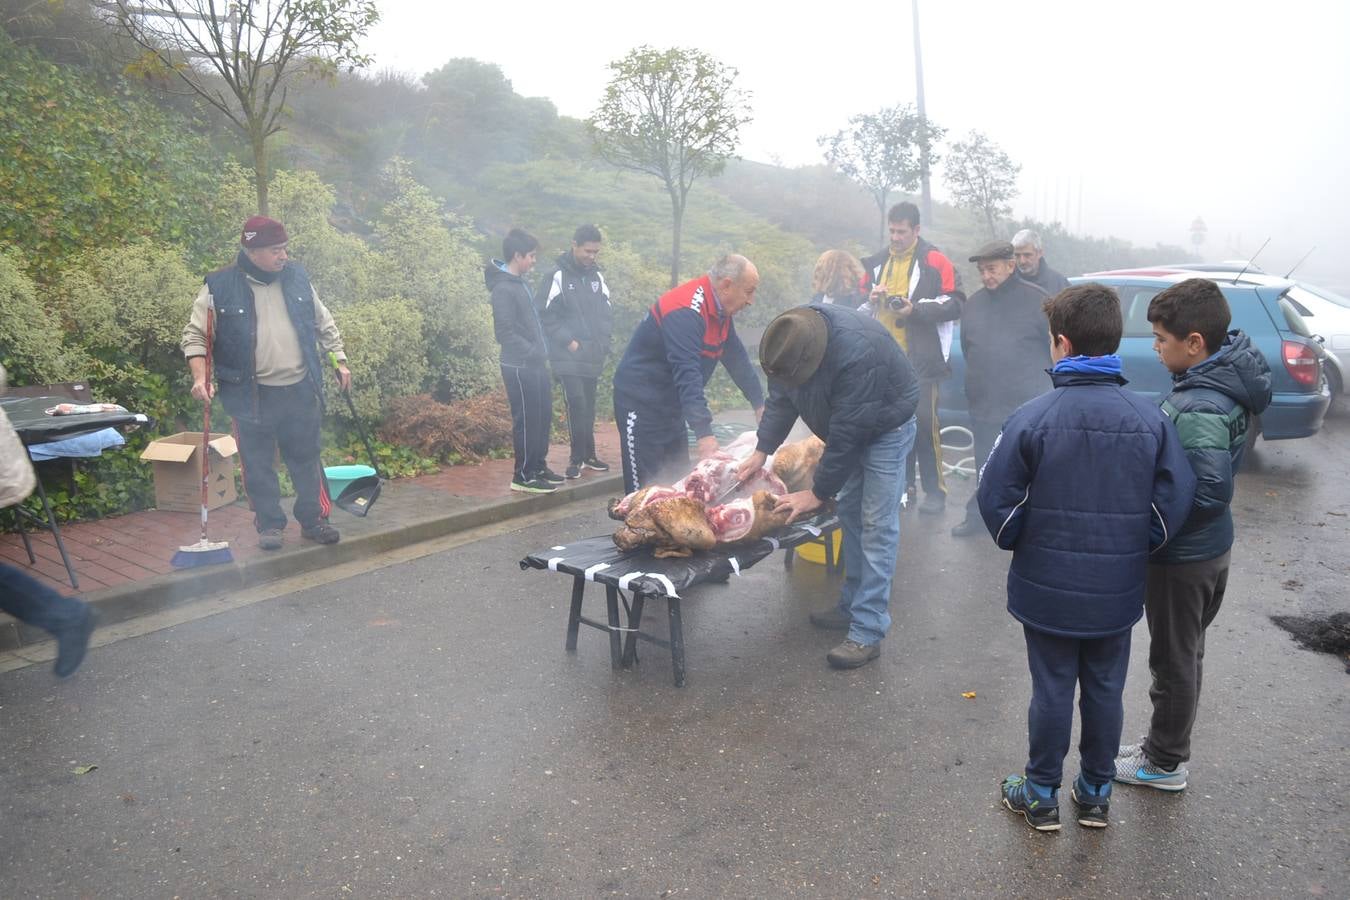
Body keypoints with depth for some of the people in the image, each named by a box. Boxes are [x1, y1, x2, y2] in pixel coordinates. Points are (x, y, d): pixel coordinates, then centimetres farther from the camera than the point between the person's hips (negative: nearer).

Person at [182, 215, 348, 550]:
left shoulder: (296, 277, 5)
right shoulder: (219, 287, -8)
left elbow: (323, 322, 15)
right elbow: (195, 336, -3)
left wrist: (339, 359, 13)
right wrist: (200, 377, -15)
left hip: (300, 390, 3)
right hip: (252, 396, -3)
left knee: (306, 458, 11)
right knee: (258, 464, 6)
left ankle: (314, 520, 23)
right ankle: (270, 524, 21)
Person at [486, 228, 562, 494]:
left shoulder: (520, 283, 14)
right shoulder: (503, 288, -15)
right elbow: (505, 332, -20)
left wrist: (542, 352, 12)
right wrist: (532, 352, -18)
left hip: (535, 365, 9)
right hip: (519, 367, -9)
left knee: (543, 416, 14)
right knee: (527, 420, -3)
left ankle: (539, 466, 26)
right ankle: (523, 476, 7)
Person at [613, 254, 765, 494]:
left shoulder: (720, 311, 3)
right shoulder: (686, 311, -27)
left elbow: (737, 360, 10)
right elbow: (687, 373, -36)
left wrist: (760, 405, 10)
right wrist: (704, 434, -42)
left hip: (672, 402, 10)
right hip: (641, 403, -10)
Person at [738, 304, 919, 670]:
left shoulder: (856, 354, -39)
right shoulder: (791, 334, -16)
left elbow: (846, 435, -32)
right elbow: (781, 399, -4)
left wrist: (818, 493, -22)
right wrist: (761, 450, -12)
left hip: (884, 425, -8)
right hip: (850, 424, 8)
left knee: (876, 525, -10)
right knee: (850, 514, 13)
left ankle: (868, 633, -7)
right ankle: (853, 605, 25)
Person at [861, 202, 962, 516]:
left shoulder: (934, 261, -4)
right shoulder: (878, 263, 15)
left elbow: (954, 304, -8)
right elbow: (862, 300, 25)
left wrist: (915, 309, -17)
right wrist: (872, 299, 3)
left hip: (921, 359, -6)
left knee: (925, 422, -7)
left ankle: (935, 490, 2)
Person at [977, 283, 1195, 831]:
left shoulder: (1033, 418, -18)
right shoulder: (1151, 420, -8)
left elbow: (996, 500, -15)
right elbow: (1176, 501, -6)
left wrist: (1020, 543, 5)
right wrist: (1135, 550, 10)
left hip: (1047, 587, -3)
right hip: (1118, 591, 3)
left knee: (1051, 692, 11)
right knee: (1105, 691, 18)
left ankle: (1042, 795, 27)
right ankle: (1096, 793, 34)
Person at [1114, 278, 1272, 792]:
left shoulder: (1199, 408, -29)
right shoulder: (1229, 379, 0)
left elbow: (1210, 492, -31)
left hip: (1182, 557, -9)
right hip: (1211, 547, 9)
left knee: (1175, 661, 9)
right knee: (1184, 656, 22)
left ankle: (1165, 764, 28)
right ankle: (1165, 745, 40)